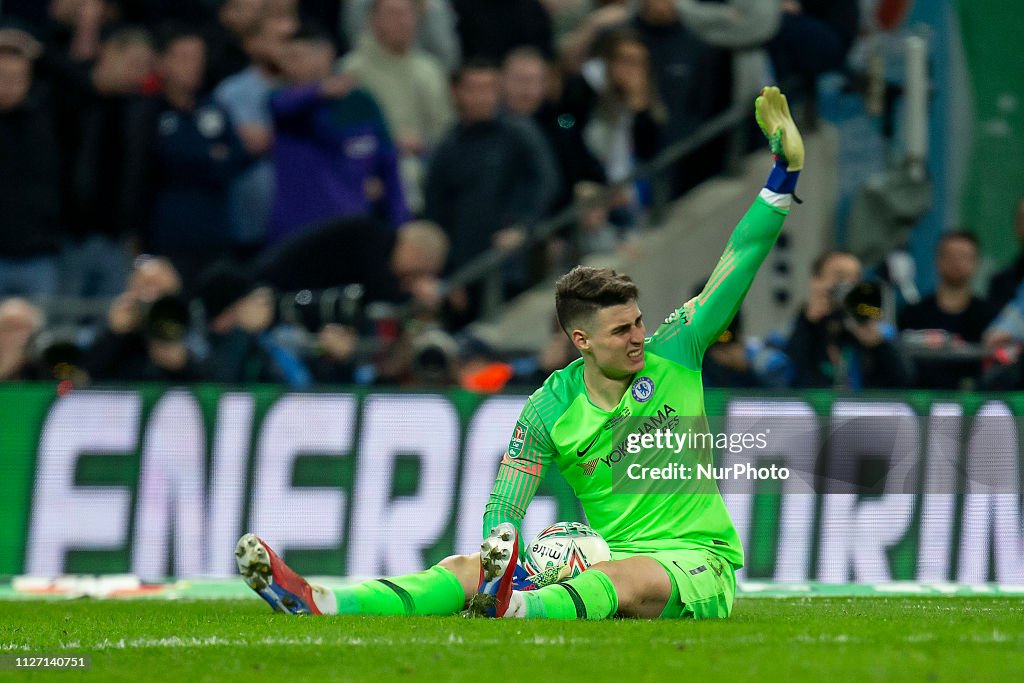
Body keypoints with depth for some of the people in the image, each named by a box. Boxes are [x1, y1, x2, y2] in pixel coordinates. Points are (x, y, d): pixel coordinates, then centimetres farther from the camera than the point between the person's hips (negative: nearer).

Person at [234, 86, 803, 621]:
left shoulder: (673, 356, -2)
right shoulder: (549, 409, -1)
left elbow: (737, 267, -2)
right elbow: (503, 510, 0)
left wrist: (785, 173, -8)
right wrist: (508, 549, -24)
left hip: (699, 560, -2)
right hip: (603, 560, 2)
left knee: (629, 578, -38)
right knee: (470, 568, -16)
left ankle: (510, 609, -69)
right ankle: (316, 604, -34)